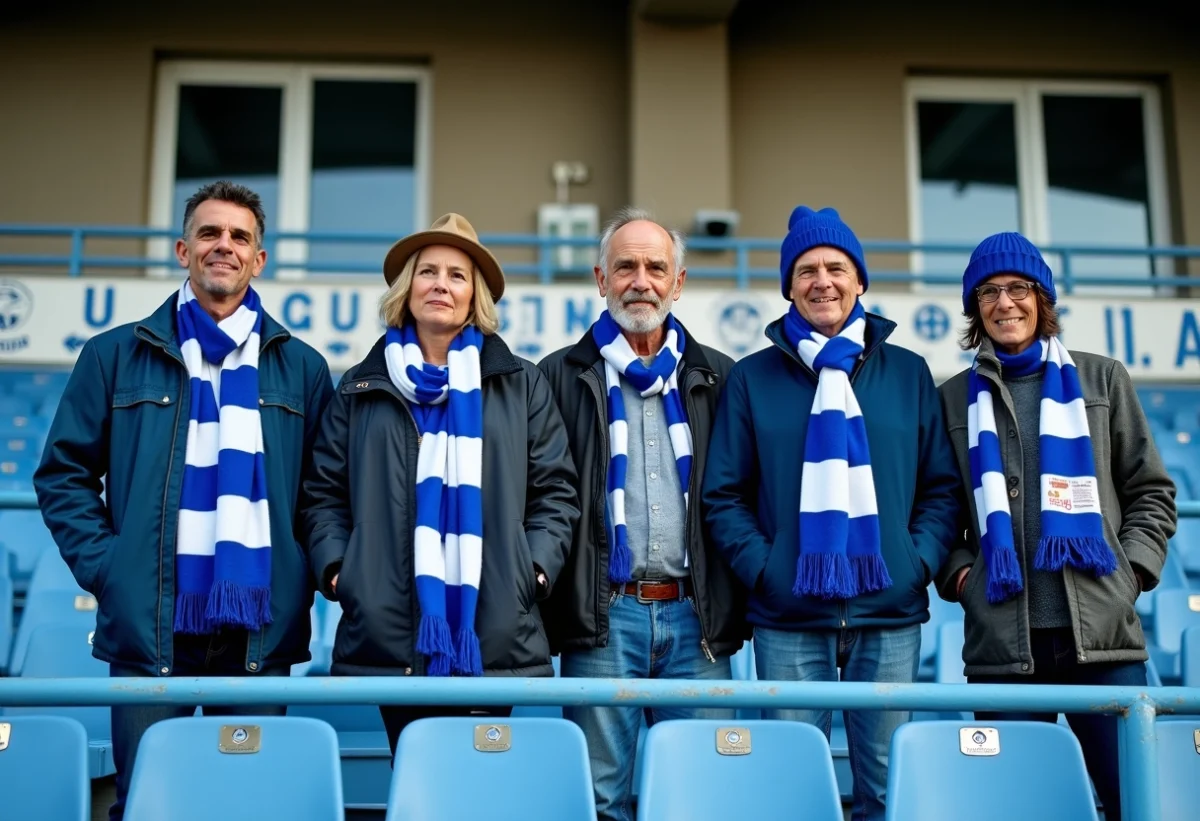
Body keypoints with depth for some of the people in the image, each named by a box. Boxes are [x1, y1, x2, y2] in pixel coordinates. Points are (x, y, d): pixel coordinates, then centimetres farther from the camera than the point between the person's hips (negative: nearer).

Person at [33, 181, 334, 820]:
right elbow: (64, 473, 9)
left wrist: (307, 578, 0)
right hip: (148, 626, -1)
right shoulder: (117, 355, 8)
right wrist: (102, 565, -2)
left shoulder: (301, 369, 10)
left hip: (260, 627, 1)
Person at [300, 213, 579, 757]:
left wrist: (537, 569, -3)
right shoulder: (362, 391, 15)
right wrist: (335, 569, 0)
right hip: (390, 635, 1)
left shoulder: (521, 386, 13)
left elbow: (555, 491, 10)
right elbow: (323, 493, 14)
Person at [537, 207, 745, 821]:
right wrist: (551, 601, -4)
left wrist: (735, 600, 4)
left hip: (695, 615, 2)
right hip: (604, 615, -1)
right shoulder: (563, 377, 7)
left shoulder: (717, 378, 12)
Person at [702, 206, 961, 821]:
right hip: (789, 617, -1)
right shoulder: (753, 377, 6)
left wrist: (922, 561, -4)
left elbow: (943, 485, 10)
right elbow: (724, 494, 4)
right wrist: (761, 568, -8)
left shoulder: (908, 373, 10)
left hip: (891, 613, 1)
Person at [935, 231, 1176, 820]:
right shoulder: (953, 399, 13)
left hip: (1101, 631, 0)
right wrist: (958, 574, -2)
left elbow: (1151, 491, 13)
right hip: (1001, 638, 0)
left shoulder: (1102, 380, 14)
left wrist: (1131, 570, 0)